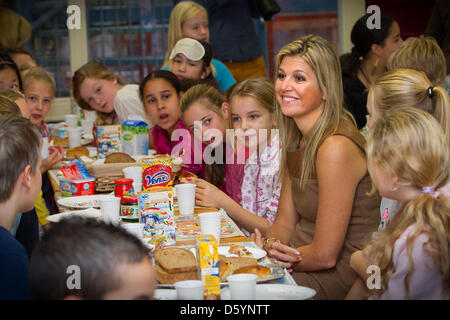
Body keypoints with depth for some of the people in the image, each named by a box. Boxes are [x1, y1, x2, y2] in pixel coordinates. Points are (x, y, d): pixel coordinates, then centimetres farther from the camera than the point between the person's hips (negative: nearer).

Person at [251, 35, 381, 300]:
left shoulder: (336, 148, -22)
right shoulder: (297, 140, 6)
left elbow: (325, 255, -21)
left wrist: (275, 257, -8)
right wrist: (269, 245, -10)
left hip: (339, 276, -8)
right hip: (301, 262, 8)